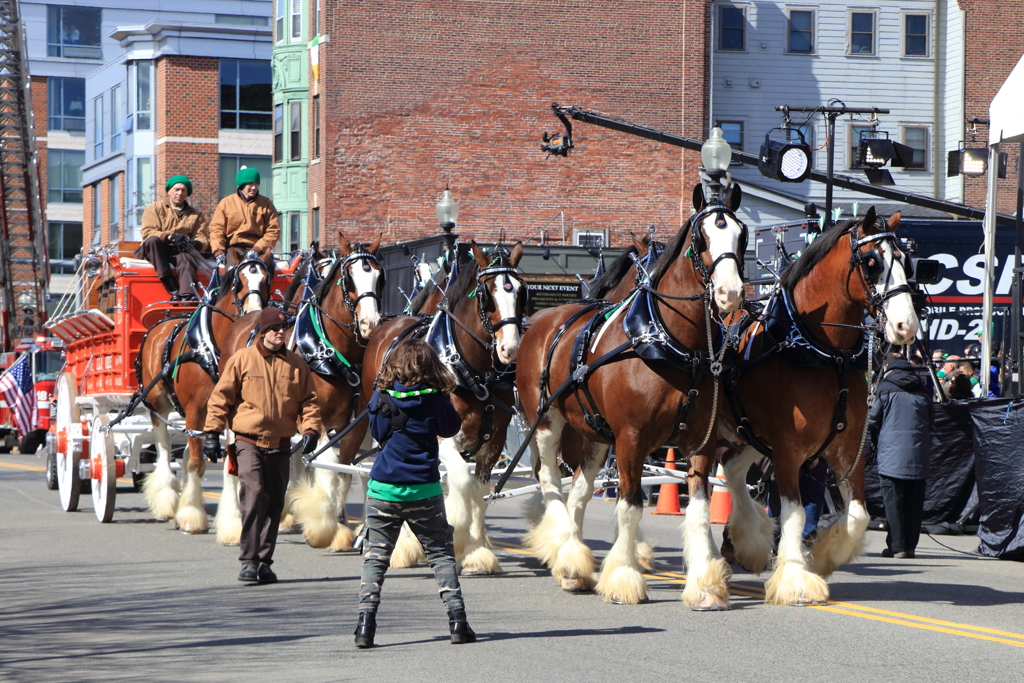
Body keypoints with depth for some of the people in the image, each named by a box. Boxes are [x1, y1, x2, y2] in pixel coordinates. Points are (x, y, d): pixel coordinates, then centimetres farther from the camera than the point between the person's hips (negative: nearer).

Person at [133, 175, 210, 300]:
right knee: (152, 240, -35)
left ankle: (188, 295, -56)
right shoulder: (155, 209, 12)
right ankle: (172, 288, -42)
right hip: (156, 252, -1)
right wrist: (170, 237, -23)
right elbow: (148, 232, -5)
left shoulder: (195, 215, 21)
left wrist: (196, 243, -19)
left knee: (186, 256, -35)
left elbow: (203, 237, 8)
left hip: (180, 251, 1)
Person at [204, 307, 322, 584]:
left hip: (280, 446, 4)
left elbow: (308, 400, 11)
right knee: (254, 496, -17)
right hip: (249, 442, -4)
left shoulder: (296, 364, 8)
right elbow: (222, 396, 2)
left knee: (274, 504, 7)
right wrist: (213, 431, -3)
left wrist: (311, 429, -5)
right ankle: (249, 560, -14)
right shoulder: (242, 360, 0)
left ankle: (264, 562, 16)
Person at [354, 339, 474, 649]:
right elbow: (452, 428, 11)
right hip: (424, 489, -1)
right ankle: (456, 618, 2)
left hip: (383, 488, 1)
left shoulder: (381, 397, -2)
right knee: (440, 553, 11)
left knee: (375, 556, 7)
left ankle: (366, 621, -6)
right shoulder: (435, 400, -6)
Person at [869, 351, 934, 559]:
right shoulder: (923, 390, 10)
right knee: (914, 501, 7)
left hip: (892, 451, -3)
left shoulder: (886, 388, -1)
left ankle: (897, 546, -6)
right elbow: (931, 420, 15)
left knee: (893, 500, -1)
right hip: (919, 453, 3)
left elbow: (873, 419, 3)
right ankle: (910, 546, 8)